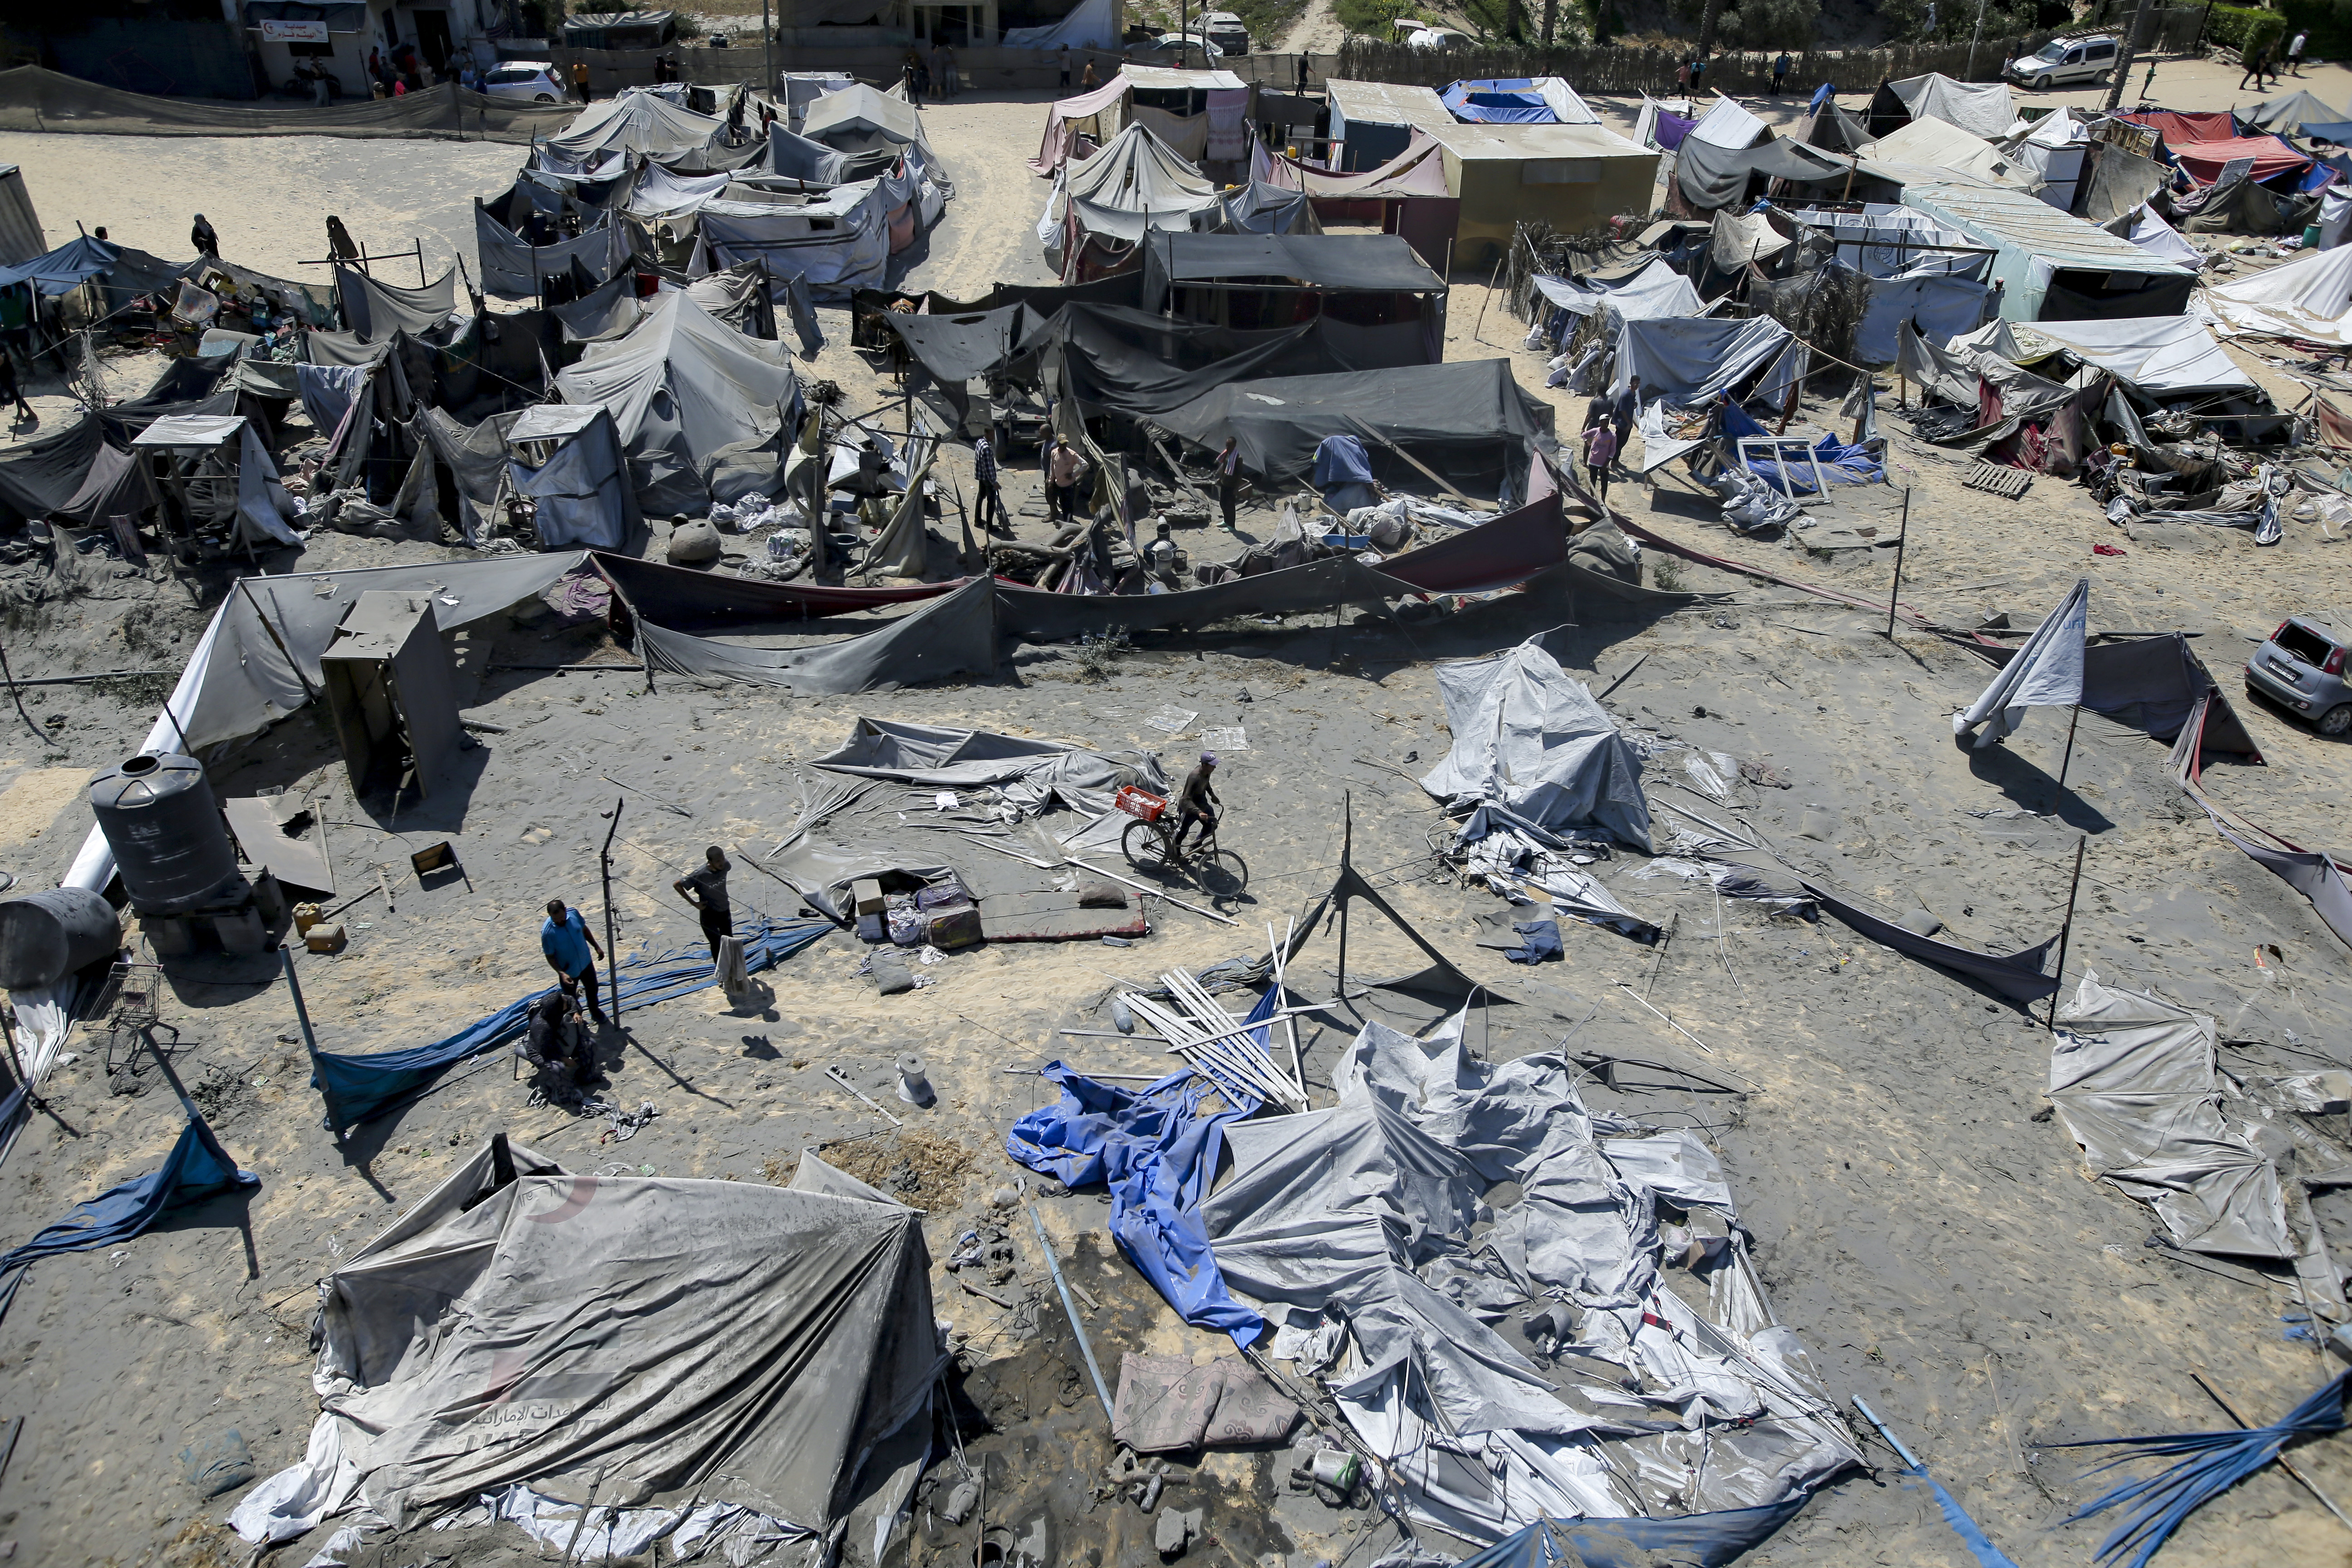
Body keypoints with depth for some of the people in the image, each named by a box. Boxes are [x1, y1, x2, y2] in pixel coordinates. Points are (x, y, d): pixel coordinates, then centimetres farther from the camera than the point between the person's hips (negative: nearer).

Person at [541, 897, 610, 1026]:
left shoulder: (574, 914, -21)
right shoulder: (548, 932, -32)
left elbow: (584, 929, 1)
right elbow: (550, 957, -19)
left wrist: (597, 947, 4)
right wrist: (562, 974, -29)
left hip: (586, 963, 5)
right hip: (569, 972, -4)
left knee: (592, 989, 28)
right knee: (570, 998, 19)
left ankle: (595, 1011, 56)